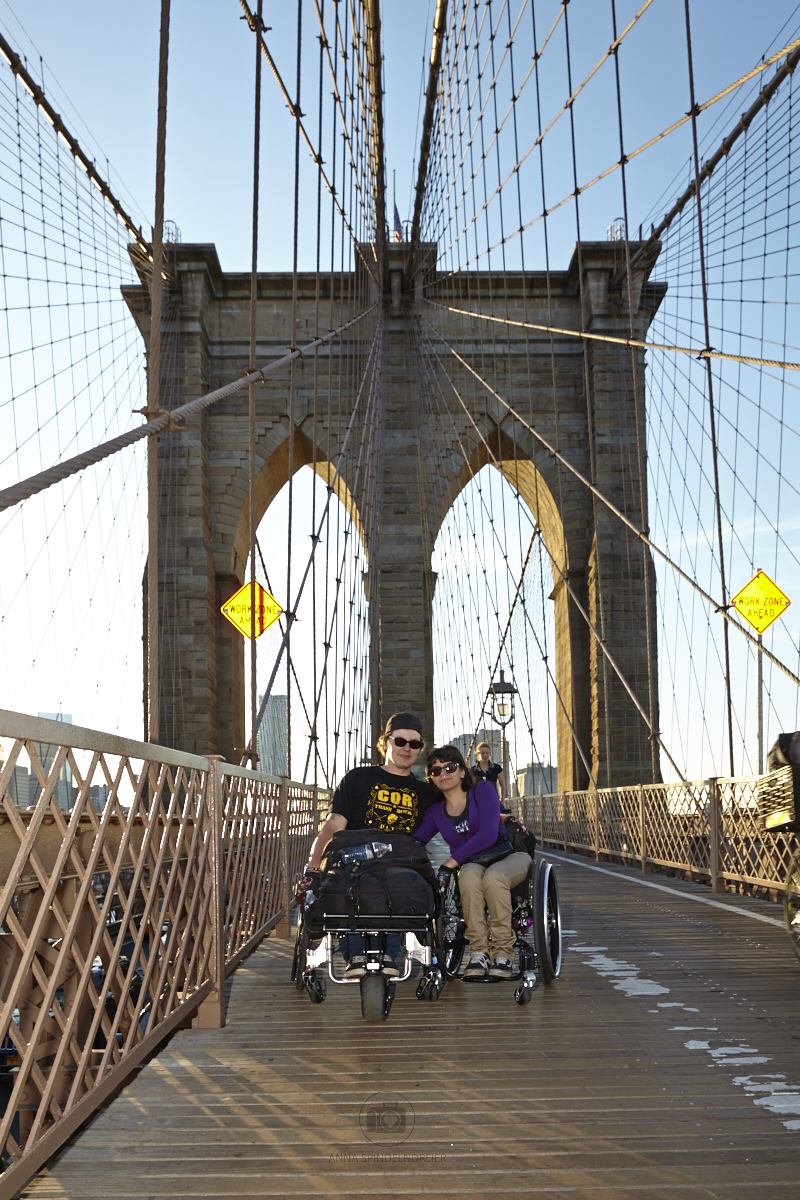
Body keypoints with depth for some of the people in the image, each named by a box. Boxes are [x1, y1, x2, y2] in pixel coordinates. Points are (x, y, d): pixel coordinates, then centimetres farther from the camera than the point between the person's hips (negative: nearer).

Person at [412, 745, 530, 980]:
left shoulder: (483, 790, -6)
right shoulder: (435, 813, 9)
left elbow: (488, 835, -19)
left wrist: (450, 863, -22)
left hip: (509, 857, -2)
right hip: (469, 864, 3)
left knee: (493, 876, -38)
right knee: (470, 874, -35)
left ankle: (504, 954, -29)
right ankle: (478, 952, -32)